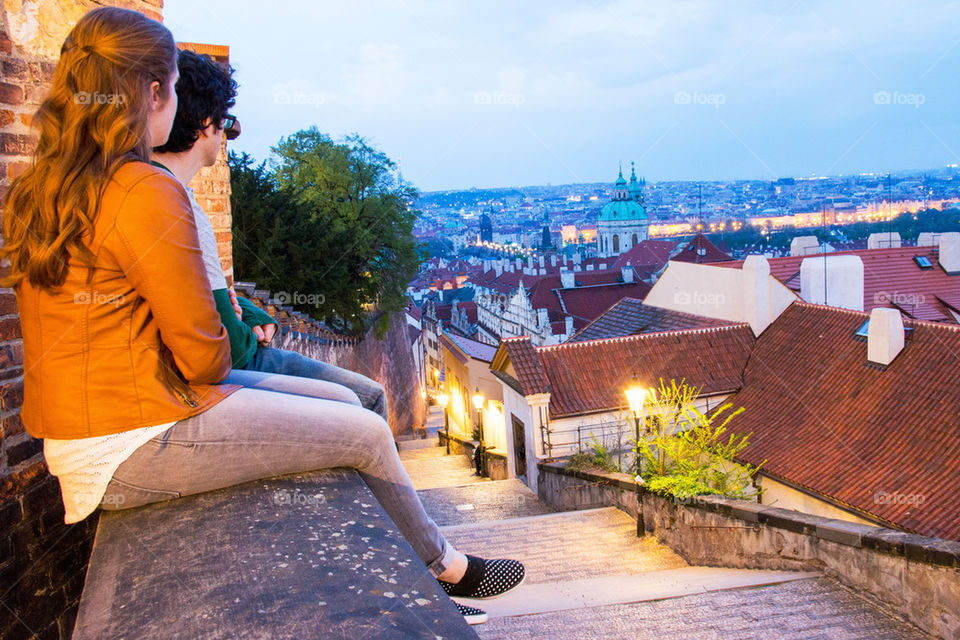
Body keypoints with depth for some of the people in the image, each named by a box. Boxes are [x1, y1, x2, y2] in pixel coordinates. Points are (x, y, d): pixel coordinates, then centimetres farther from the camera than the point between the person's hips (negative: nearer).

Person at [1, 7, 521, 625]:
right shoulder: (147, 192, -22)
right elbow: (202, 353, -20)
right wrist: (213, 370, 3)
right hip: (135, 446, -10)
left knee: (344, 401, 13)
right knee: (367, 433, -2)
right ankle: (445, 568, 24)